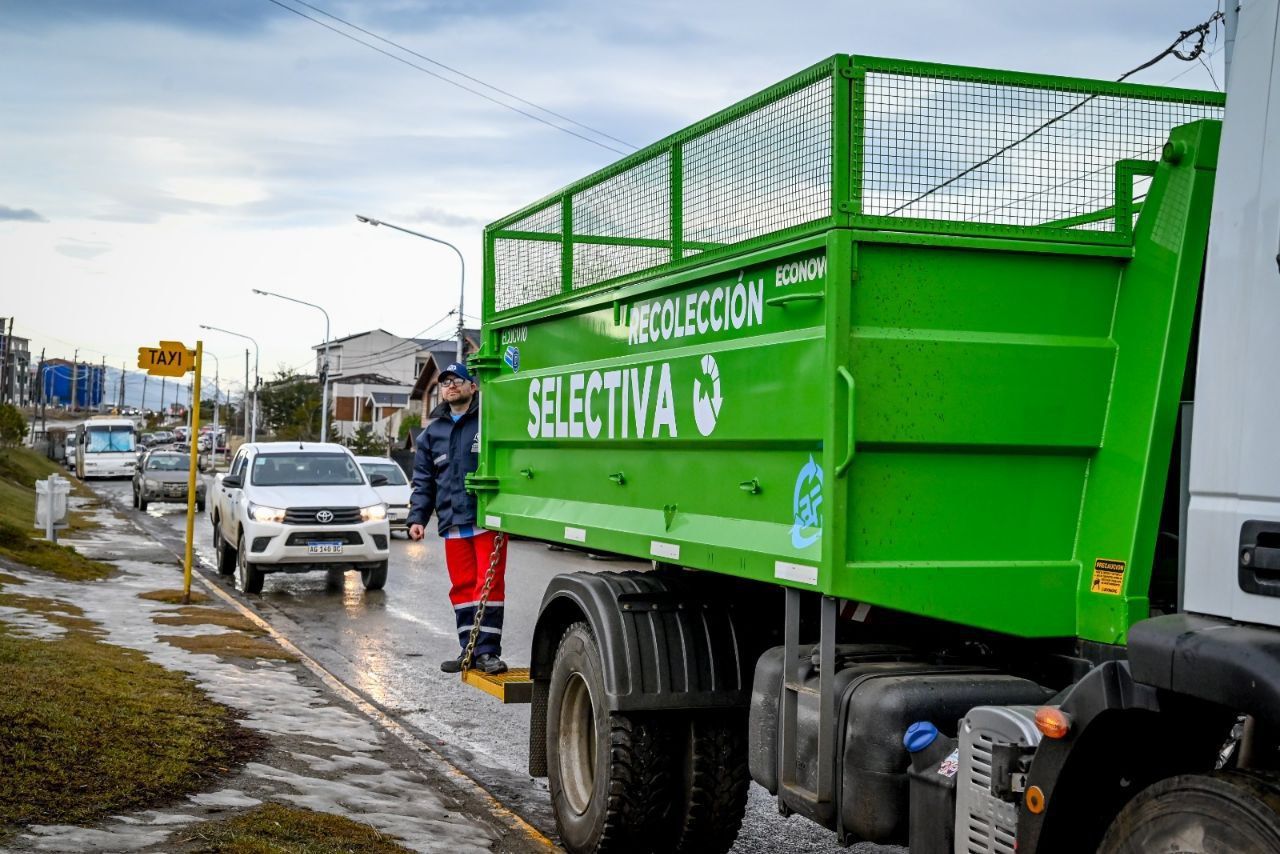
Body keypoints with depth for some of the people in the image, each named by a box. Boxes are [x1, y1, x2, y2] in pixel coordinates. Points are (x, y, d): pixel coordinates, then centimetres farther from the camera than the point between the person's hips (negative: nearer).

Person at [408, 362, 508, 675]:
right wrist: (417, 517, 9)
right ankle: (469, 650, 15)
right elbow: (423, 481, 20)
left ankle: (487, 651, -1)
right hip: (453, 523, 5)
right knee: (462, 587, 8)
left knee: (489, 584, -6)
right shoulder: (432, 433, 17)